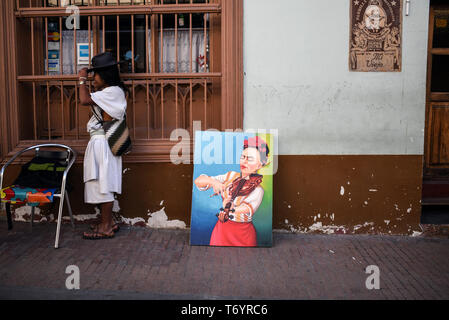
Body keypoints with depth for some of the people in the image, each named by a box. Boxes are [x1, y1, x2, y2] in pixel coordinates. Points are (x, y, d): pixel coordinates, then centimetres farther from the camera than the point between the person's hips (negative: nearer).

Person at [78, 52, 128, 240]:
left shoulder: (113, 92, -15)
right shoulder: (108, 92, 18)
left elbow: (84, 100, -22)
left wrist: (82, 80, -11)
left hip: (102, 143, -11)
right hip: (98, 142, 11)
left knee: (102, 184, -4)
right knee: (100, 183, 14)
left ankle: (106, 228, 5)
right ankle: (108, 222, 24)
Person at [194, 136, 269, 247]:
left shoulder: (257, 190, -12)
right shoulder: (231, 176, 1)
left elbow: (241, 216, -24)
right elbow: (198, 181, -3)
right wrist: (212, 181, -19)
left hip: (242, 235, -4)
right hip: (221, 230, 4)